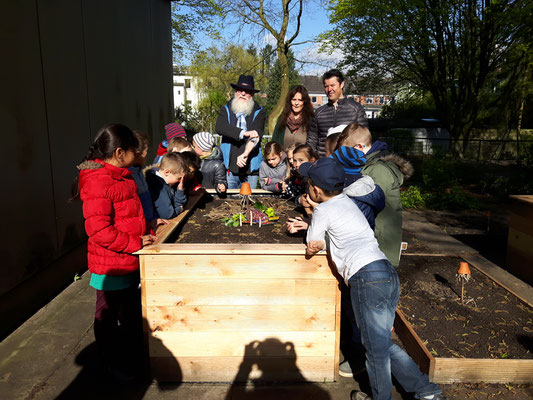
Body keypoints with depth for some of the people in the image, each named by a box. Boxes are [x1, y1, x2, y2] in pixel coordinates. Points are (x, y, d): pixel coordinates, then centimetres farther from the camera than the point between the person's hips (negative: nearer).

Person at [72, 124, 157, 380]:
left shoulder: (121, 176, 10)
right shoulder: (97, 182, -22)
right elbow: (99, 229, -27)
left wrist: (147, 227, 10)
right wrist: (135, 243, -22)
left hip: (130, 262, 10)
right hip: (110, 264, -9)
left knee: (132, 311, 23)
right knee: (108, 315, 12)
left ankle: (133, 355, 43)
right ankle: (111, 365, 32)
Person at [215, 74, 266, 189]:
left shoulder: (259, 112, 7)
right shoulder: (226, 110, 10)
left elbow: (257, 134, -10)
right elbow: (219, 128, -10)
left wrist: (245, 154, -26)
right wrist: (244, 133, -19)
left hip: (250, 169, 0)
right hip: (229, 168, 0)